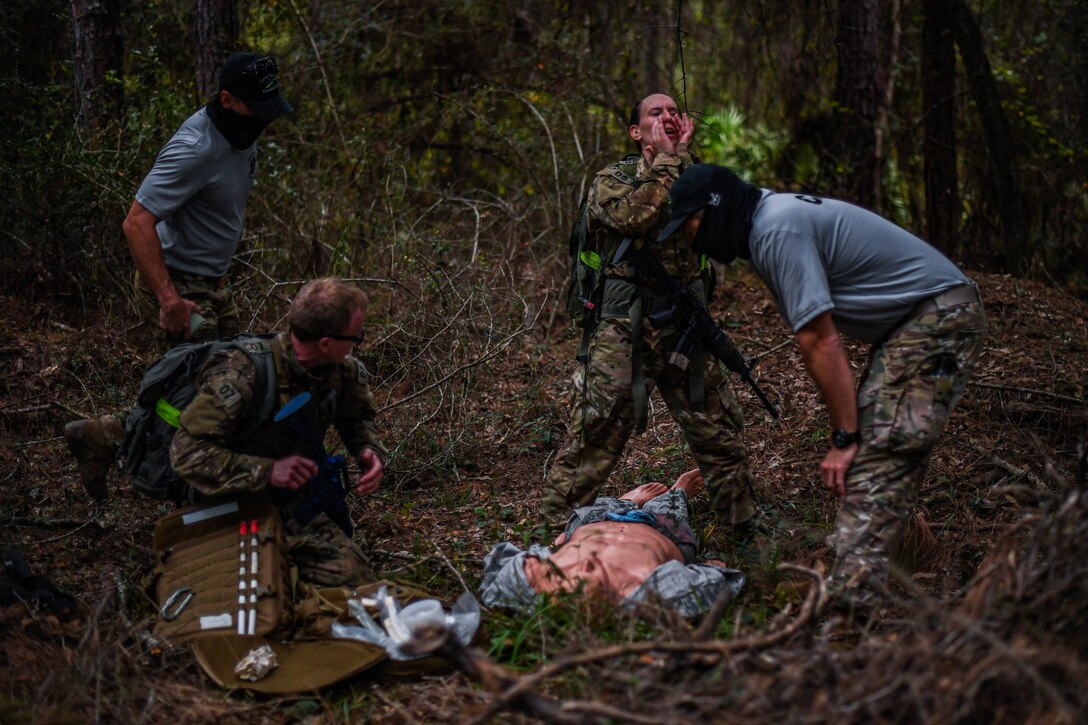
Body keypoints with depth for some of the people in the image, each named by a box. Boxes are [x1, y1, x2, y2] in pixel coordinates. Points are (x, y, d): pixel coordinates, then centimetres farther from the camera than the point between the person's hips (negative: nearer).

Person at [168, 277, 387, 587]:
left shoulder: (343, 369, -5)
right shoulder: (241, 375, -26)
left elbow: (357, 415, 17)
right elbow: (186, 453, -27)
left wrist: (369, 450, -6)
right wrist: (267, 472, -33)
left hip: (298, 507, 6)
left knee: (359, 582, -11)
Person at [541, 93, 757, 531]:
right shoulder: (611, 180, 1)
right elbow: (635, 215, -20)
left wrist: (683, 154, -7)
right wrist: (665, 159, -10)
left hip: (686, 324, 5)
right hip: (625, 327, -4)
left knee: (717, 425, 11)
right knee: (598, 429, -6)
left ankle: (741, 516, 27)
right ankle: (559, 521, 5)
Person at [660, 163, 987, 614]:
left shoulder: (778, 230, -19)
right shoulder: (772, 219, 12)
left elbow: (820, 343, -20)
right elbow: (820, 338, 13)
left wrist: (844, 437, -16)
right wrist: (847, 432, 11)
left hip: (938, 319, -10)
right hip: (910, 324, 10)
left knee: (878, 457, -16)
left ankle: (849, 604, -20)